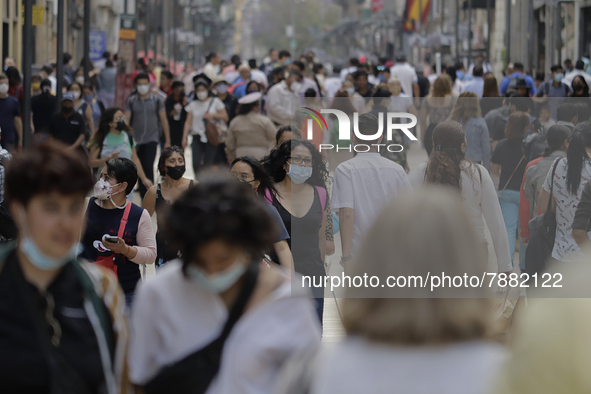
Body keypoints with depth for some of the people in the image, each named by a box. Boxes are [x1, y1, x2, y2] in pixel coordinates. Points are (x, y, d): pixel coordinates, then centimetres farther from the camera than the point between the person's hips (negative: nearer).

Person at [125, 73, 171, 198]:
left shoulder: (157, 100, 1)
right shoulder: (131, 101, 3)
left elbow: (164, 120, 5)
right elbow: (126, 120, -1)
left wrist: (167, 141, 3)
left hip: (152, 139, -2)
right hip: (136, 140, 2)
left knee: (148, 167, -15)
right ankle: (144, 198, 17)